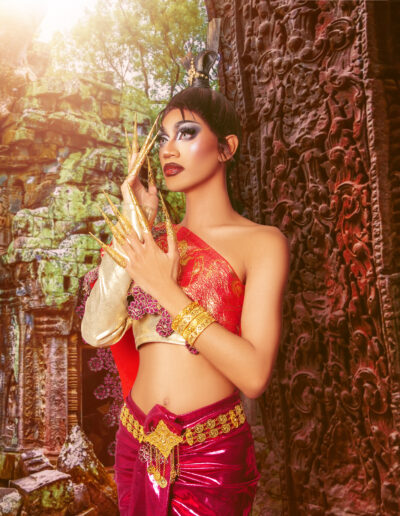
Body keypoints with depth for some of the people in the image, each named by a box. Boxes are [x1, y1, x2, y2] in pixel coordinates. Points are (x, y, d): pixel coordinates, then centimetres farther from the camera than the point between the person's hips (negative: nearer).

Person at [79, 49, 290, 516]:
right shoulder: (155, 239, 4)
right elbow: (98, 331, -9)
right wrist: (132, 220, -10)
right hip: (136, 446, 5)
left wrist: (168, 290, -20)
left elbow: (255, 374, -19)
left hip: (213, 457, -4)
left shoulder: (261, 243, -9)